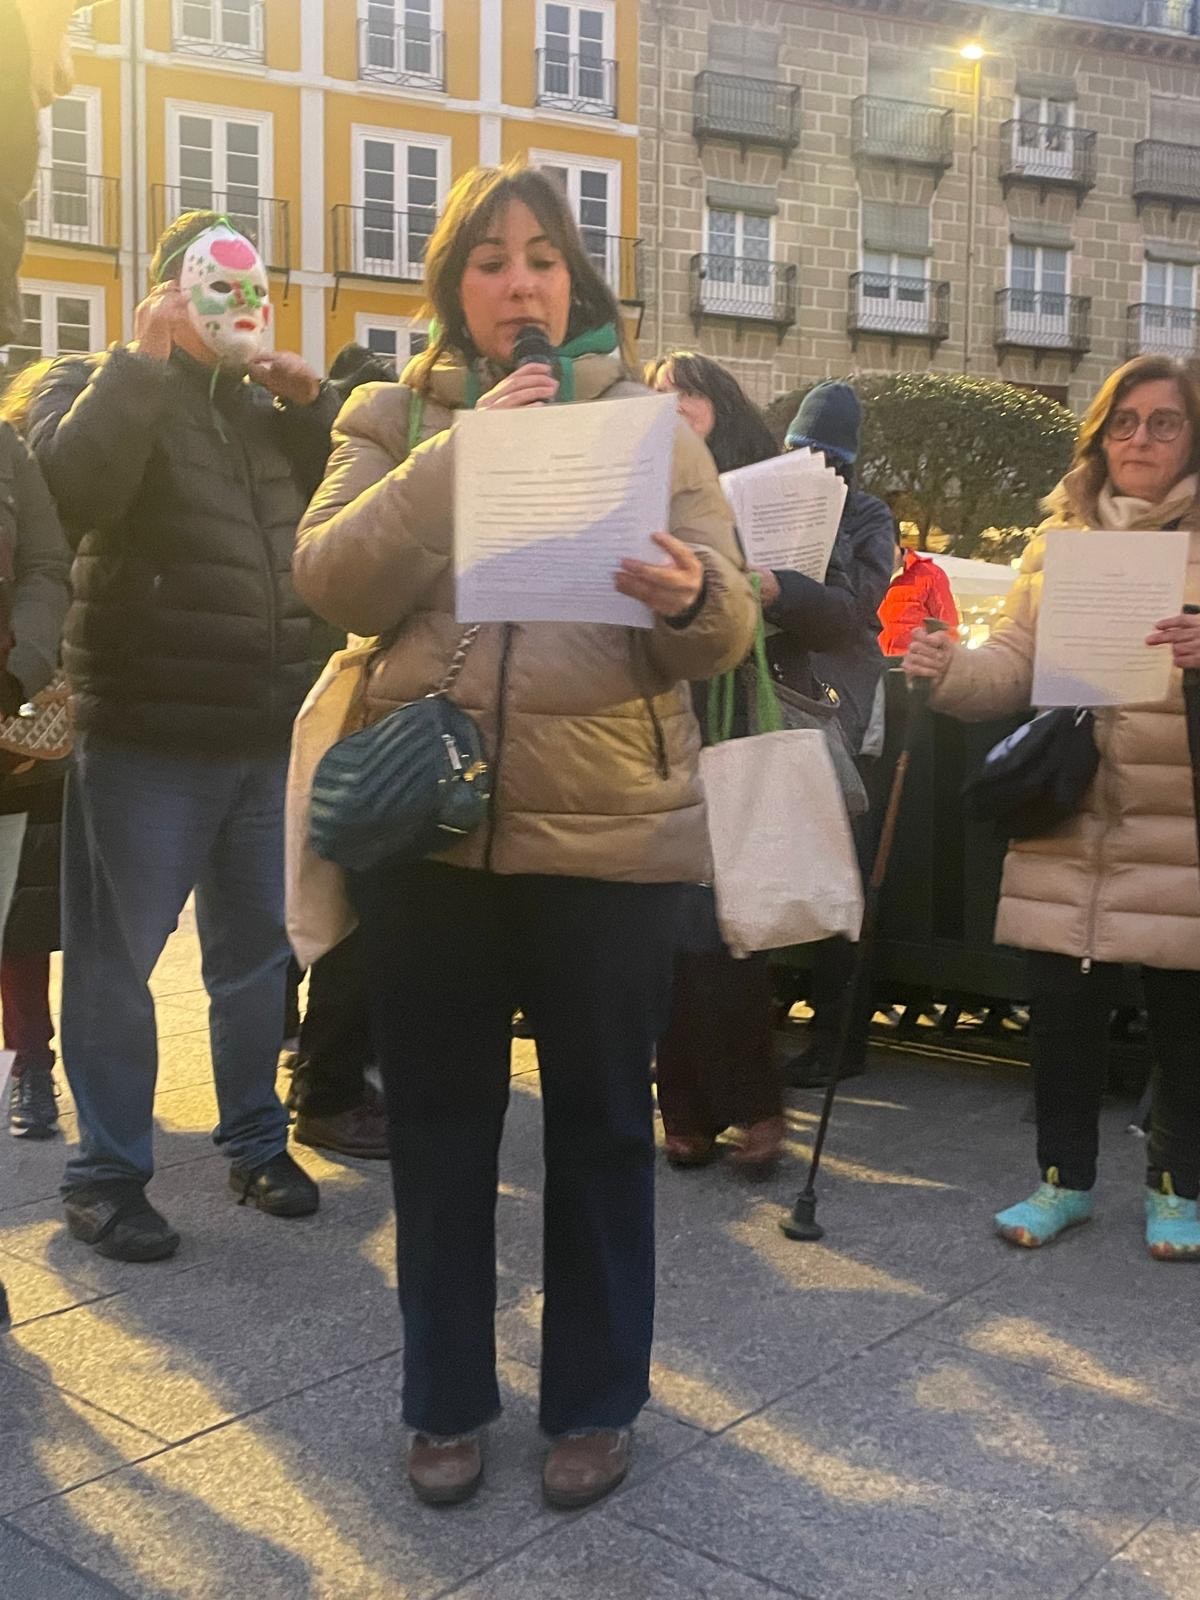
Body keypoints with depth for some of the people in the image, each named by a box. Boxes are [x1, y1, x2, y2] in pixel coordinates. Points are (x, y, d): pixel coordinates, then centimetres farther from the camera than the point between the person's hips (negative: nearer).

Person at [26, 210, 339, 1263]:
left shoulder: (265, 407, 18)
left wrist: (309, 397, -1)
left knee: (257, 949, 14)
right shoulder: (102, 389, 1)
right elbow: (72, 485, -21)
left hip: (267, 731, 6)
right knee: (115, 957, 2)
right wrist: (144, 358, -18)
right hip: (146, 732, -5)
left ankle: (257, 1139, 28)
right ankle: (108, 1171, 14)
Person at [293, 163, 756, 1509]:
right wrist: (460, 452, -16)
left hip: (610, 830, -1)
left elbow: (727, 630, -3)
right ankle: (445, 1398, 30)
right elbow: (332, 582, -8)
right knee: (439, 1124, 11)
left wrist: (690, 598, -26)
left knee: (600, 1124, 9)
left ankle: (593, 1401, 28)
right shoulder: (391, 417, 8)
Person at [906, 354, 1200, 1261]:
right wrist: (949, 668, -10)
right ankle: (1065, 1178, 23)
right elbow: (1015, 665, 10)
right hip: (1067, 823, 3)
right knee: (1063, 1007, 6)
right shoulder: (1058, 538, 13)